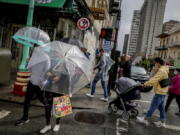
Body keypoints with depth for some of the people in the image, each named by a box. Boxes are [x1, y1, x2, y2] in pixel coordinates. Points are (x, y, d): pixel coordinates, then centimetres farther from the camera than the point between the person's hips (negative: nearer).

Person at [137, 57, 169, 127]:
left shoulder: (161, 70, -20)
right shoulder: (164, 69, 13)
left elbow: (154, 79, -25)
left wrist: (146, 84, -15)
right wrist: (148, 83, 13)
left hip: (159, 92, -10)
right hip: (162, 92, 10)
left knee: (153, 106, 0)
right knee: (161, 107, 16)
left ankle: (145, 119, 10)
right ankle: (162, 122, 24)